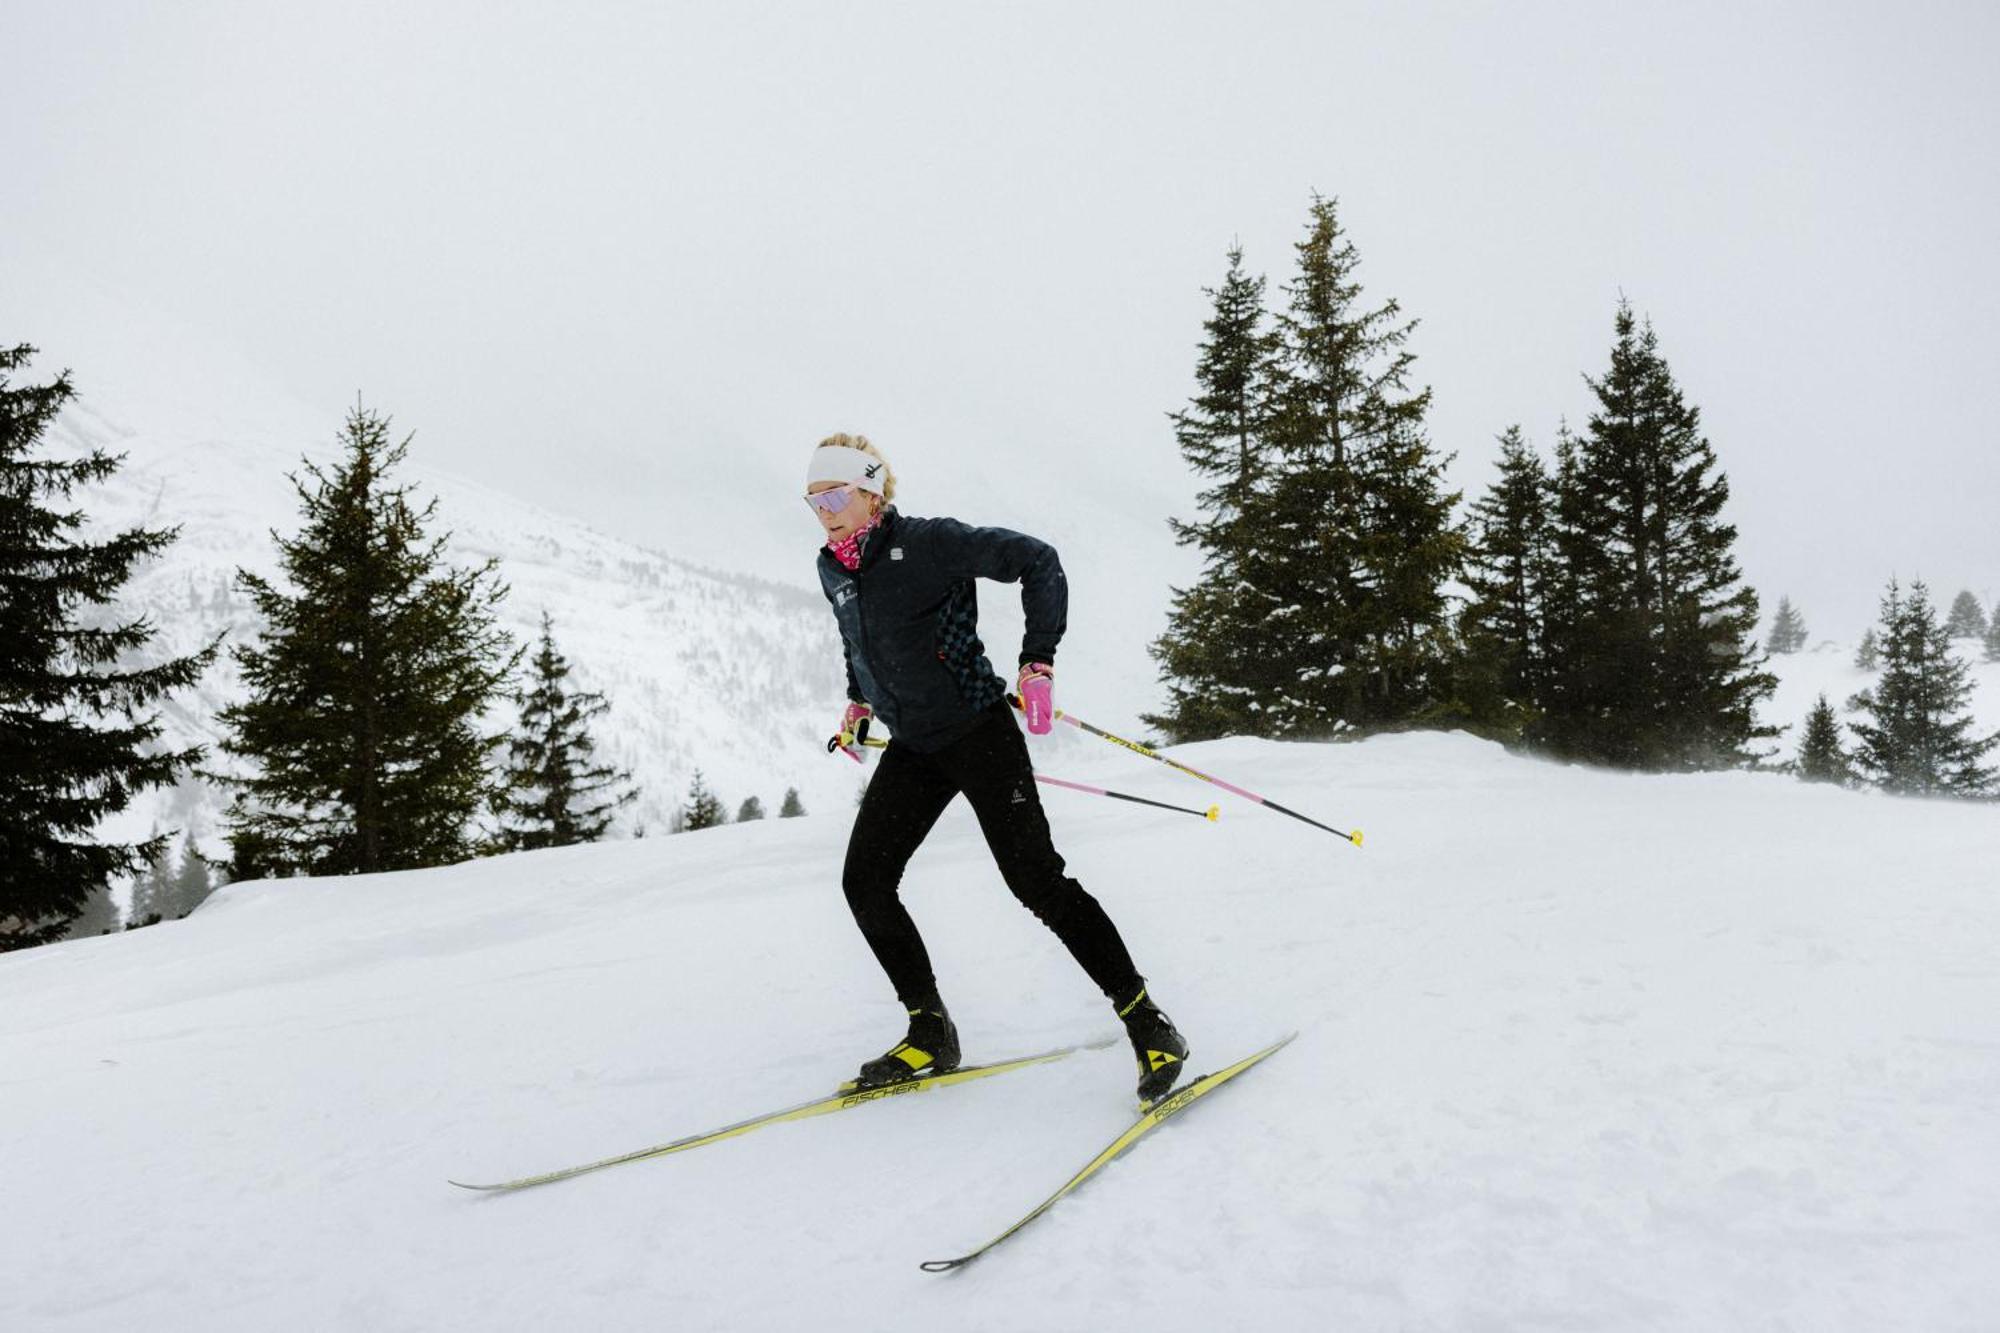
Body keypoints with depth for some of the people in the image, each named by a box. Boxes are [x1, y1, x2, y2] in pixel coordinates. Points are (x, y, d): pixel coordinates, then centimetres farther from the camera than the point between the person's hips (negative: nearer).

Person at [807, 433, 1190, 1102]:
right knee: (864, 881, 0)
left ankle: (1148, 1025, -2)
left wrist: (1037, 661, -23)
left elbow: (1036, 560, -18)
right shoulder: (832, 571, 7)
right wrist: (859, 700, 25)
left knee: (1036, 879, -13)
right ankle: (930, 1031, 11)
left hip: (978, 733, -7)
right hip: (911, 748, 8)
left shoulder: (926, 542, -16)